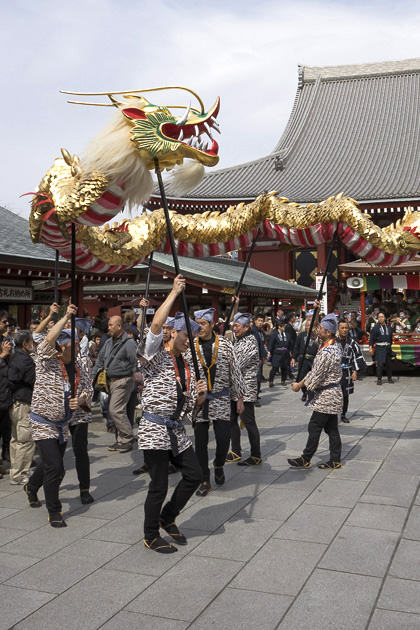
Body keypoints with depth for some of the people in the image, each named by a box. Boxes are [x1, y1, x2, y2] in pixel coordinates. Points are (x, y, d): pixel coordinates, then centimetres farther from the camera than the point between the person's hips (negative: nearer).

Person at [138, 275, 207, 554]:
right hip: (155, 429, -7)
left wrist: (200, 396, -7)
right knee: (159, 485, 0)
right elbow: (156, 324, -27)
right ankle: (151, 536, 20)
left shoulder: (188, 366, 14)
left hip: (177, 429, 7)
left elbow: (191, 407, 16)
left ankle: (167, 517, 29)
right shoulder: (157, 356, -6)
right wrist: (174, 293, -22)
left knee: (195, 475, 7)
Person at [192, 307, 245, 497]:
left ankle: (219, 464, 27)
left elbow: (235, 372, 4)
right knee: (200, 442, 5)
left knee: (223, 438, -6)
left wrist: (240, 398, 4)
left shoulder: (225, 345, 0)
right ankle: (205, 481, 19)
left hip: (220, 400, 0)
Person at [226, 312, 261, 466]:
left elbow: (237, 364, -22)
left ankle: (256, 456, 8)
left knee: (248, 422, -2)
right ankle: (235, 452, 26)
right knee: (232, 420, 15)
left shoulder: (250, 342, -17)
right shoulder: (236, 339, 11)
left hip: (245, 388, -10)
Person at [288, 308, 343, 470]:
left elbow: (316, 375, -20)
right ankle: (335, 460, 18)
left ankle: (305, 459, 9)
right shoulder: (334, 344, 5)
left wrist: (299, 385, -7)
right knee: (332, 428, 12)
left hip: (325, 396, -10)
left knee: (314, 427, -1)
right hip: (332, 395, 10)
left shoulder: (327, 352, -24)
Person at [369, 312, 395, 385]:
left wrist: (390, 345, 13)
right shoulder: (375, 327, -2)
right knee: (380, 364, -10)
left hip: (387, 348, 4)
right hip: (379, 348, -4)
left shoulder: (389, 327, 10)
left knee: (389, 363, 10)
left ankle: (390, 378, 24)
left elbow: (391, 338, 17)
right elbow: (371, 338, -4)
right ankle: (379, 379, -2)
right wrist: (370, 347, -11)